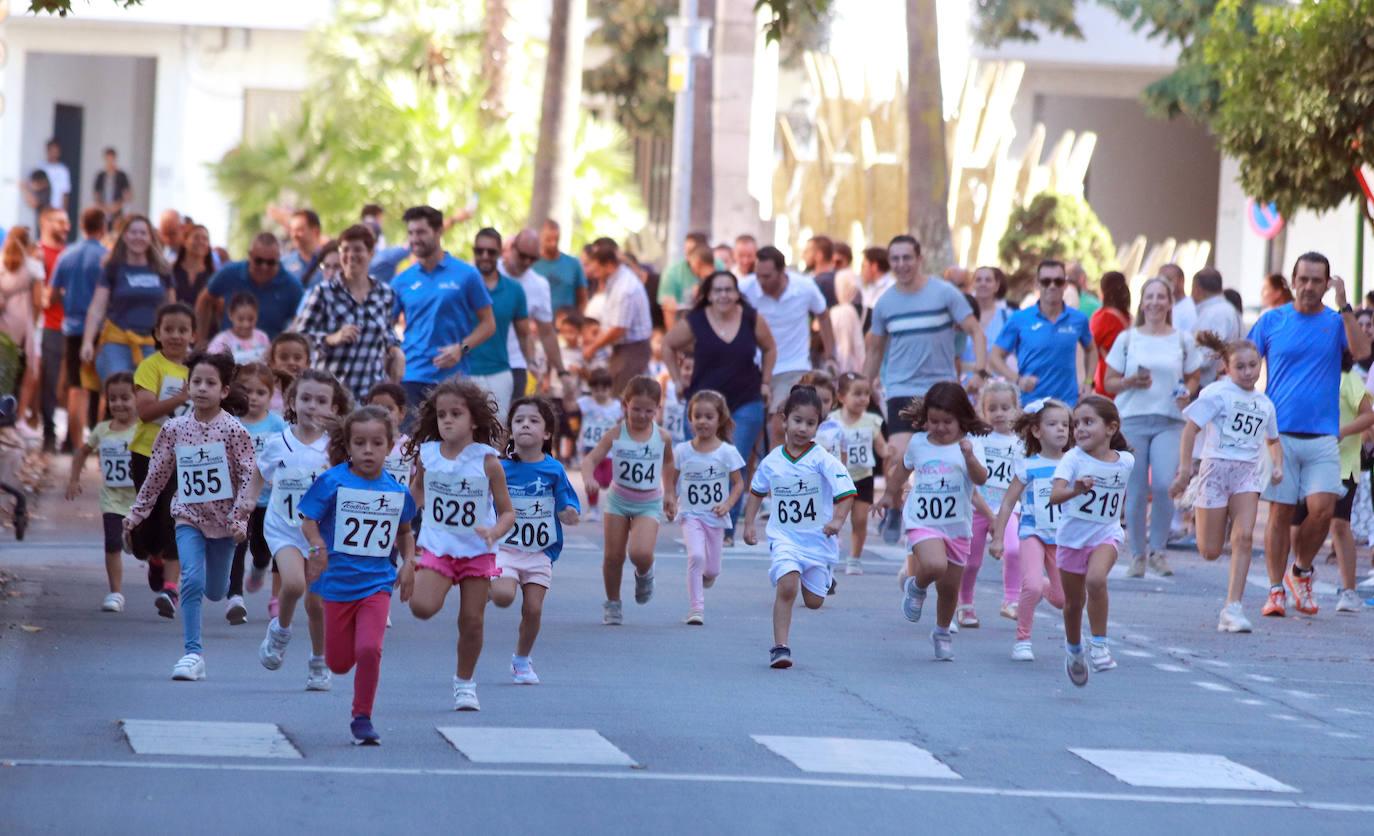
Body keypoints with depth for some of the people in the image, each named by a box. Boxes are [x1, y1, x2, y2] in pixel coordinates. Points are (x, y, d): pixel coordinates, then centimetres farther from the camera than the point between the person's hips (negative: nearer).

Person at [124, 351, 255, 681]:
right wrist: (136, 514, 8)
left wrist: (240, 517, -20)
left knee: (215, 591, 10)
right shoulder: (175, 429, -3)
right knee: (192, 581, -16)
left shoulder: (233, 430, -11)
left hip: (223, 519, -1)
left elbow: (248, 477, -11)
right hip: (189, 517, 1)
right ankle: (193, 654, -13)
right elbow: (156, 475, 6)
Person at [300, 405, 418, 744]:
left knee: (369, 650, -18)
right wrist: (316, 546, -29)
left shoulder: (396, 490, 1)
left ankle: (362, 718, -2)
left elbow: (404, 531, 18)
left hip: (377, 583, 1)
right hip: (337, 582, -1)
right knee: (339, 663, 7)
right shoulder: (333, 481, -9)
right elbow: (308, 521, -9)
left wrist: (408, 563, 3)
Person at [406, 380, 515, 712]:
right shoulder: (426, 454, -4)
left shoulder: (487, 461, -11)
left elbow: (507, 511, -7)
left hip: (477, 550, -1)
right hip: (437, 545, 1)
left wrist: (494, 532, -25)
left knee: (471, 621, 2)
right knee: (422, 606, -21)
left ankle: (464, 683, 21)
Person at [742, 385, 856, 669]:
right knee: (786, 586, -23)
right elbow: (757, 491, 19)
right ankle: (780, 647, -17)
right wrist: (749, 524, 15)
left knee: (813, 601, 7)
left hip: (818, 539, 0)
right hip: (784, 537, 0)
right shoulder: (772, 461, 1)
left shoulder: (822, 460, -10)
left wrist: (838, 520, -33)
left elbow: (846, 490, -18)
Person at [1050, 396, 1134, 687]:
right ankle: (1074, 650, 39)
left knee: (1096, 580, -30)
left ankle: (1099, 644, -19)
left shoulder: (1127, 462, -5)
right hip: (1071, 535, 0)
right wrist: (1075, 490, -47)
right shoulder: (1073, 459, -14)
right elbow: (1055, 496, -30)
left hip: (1105, 534, 0)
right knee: (1074, 602, 12)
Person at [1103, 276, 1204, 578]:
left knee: (1164, 485, -17)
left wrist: (1187, 393, -5)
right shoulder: (1127, 339, 9)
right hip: (1132, 419, 0)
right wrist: (1131, 382, -11)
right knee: (1136, 492, -3)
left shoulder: (1183, 341, 10)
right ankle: (1137, 555, 9)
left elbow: (1193, 378, 17)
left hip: (1169, 421, 0)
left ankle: (1158, 550, 0)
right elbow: (1110, 382, 10)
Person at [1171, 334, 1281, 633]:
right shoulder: (1218, 393, -4)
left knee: (1244, 536, -17)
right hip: (1216, 466, -4)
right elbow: (1191, 428, -9)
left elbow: (1272, 440, 29)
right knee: (1210, 552, -1)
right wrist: (1185, 470, -17)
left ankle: (1233, 608, -16)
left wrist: (1278, 465, 9)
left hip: (1248, 472, 4)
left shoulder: (1264, 404, 14)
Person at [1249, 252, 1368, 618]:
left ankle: (1301, 572, 14)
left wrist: (1344, 306, -16)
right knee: (1280, 512, 1)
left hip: (1322, 436, 0)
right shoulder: (1272, 321, 7)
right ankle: (1276, 590, 10)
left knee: (1322, 510, -11)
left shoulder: (1336, 323, 6)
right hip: (1279, 433, 0)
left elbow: (1362, 351, -13)